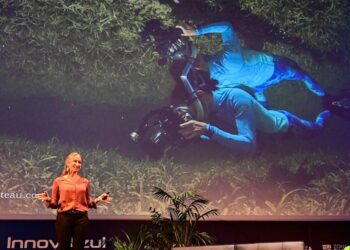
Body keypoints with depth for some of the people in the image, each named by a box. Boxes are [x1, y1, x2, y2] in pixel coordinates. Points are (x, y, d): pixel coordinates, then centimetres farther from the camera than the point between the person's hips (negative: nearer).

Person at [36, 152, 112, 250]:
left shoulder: (85, 182, 10)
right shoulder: (59, 181, 4)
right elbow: (54, 203, 5)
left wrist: (98, 199, -2)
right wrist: (48, 199, -15)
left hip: (81, 218, 2)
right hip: (64, 218, -2)